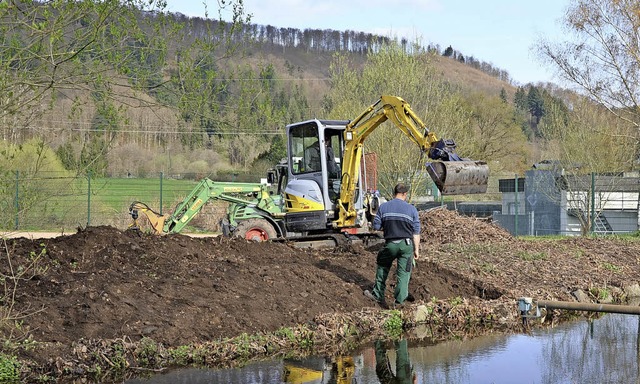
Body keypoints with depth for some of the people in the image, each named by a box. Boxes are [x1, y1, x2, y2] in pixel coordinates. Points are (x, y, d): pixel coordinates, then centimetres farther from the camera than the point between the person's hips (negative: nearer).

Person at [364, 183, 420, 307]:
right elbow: (416, 232, 1)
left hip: (390, 244, 1)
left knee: (382, 269, 20)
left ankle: (378, 295, 27)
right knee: (403, 273, 6)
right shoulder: (411, 209, 0)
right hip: (406, 244, -1)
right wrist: (416, 249, 7)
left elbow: (376, 226, 1)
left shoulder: (383, 207, 0)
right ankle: (400, 300, 7)